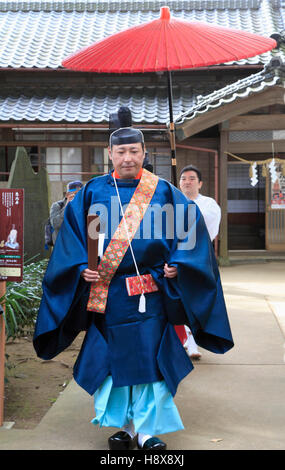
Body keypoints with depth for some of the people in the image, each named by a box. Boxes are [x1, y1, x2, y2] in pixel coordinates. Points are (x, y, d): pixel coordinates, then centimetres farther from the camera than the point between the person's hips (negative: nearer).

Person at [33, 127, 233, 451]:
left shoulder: (163, 192, 3)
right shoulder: (93, 192, 6)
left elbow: (191, 227, 3)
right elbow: (72, 231, 7)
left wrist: (177, 264, -9)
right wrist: (82, 267, -7)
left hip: (150, 294, -1)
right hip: (107, 294, 1)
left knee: (149, 359, 0)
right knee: (114, 358, 7)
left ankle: (147, 430, 13)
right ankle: (124, 425, 23)